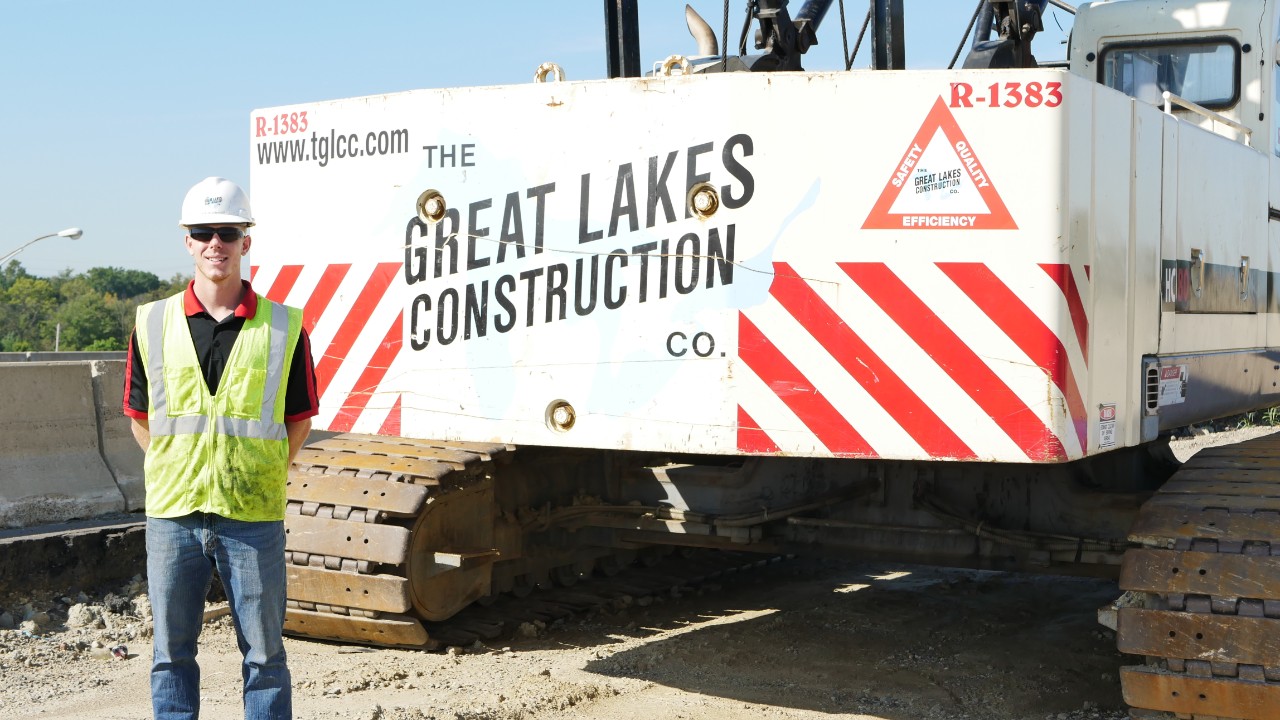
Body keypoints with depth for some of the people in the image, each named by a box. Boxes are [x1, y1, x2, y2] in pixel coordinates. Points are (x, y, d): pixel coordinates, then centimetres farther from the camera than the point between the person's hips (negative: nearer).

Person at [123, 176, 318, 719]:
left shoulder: (283, 328, 1)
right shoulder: (153, 323, 5)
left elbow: (299, 418, 8)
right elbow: (139, 414, 13)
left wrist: (262, 475, 4)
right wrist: (174, 471, 7)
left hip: (254, 516, -1)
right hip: (173, 512, 2)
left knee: (263, 651, 5)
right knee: (171, 650, 9)